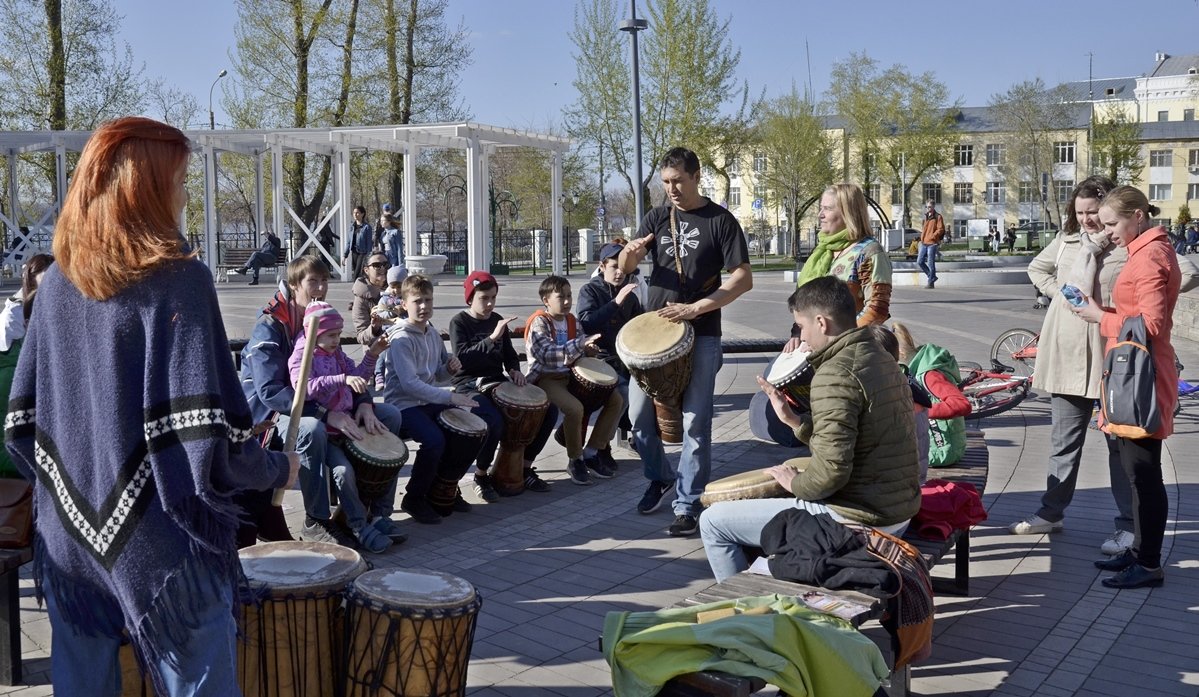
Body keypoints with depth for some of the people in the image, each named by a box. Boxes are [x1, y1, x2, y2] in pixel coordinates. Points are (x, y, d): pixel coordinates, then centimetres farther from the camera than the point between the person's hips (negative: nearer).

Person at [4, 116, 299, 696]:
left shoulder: (56, 282, 3)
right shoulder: (177, 280, -15)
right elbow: (204, 430, -20)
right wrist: (279, 469, -4)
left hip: (68, 532, 7)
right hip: (160, 539, -6)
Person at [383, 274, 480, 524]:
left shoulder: (433, 334, 9)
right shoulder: (401, 339, -15)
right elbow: (410, 384, -25)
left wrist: (450, 368, -4)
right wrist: (451, 397, -27)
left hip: (431, 400, 8)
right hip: (404, 404, -8)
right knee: (435, 440, -32)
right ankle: (414, 498, -8)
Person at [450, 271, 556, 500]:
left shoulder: (497, 319, 11)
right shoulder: (459, 322, -7)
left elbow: (509, 353, 22)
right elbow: (462, 358, -22)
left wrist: (515, 370, 1)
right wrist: (492, 338, -28)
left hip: (498, 382, 7)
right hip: (470, 386, -7)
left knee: (549, 410, -6)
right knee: (494, 421, -37)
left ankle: (525, 467, 8)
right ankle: (481, 476, -11)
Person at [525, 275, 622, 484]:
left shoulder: (572, 320, 10)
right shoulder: (539, 323, -12)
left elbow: (580, 350, 19)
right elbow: (547, 355, -28)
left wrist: (588, 348, -6)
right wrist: (580, 344, -36)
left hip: (571, 374, 8)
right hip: (546, 377, -8)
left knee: (616, 399, -4)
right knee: (575, 408, -35)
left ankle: (591, 452, 4)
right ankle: (575, 461, -11)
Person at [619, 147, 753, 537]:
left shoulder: (720, 221, -3)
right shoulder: (657, 218, 9)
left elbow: (743, 279, -8)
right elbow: (626, 267, 2)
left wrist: (695, 307, -17)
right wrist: (630, 252, -23)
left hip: (700, 336, -4)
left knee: (695, 422, -4)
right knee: (639, 415, 6)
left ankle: (688, 504, 5)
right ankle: (659, 477, 30)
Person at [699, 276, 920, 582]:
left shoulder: (835, 373, -21)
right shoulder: (883, 360, 9)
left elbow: (832, 469, -27)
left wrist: (797, 484, -8)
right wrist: (793, 419, 8)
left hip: (857, 521, -10)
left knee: (713, 522, -1)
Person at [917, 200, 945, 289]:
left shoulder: (938, 217, -4)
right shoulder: (926, 217, 18)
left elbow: (940, 229, -11)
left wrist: (932, 236, -18)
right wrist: (922, 237, 13)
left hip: (932, 243, -8)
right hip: (924, 243, 8)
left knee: (930, 263, -5)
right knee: (919, 262, 5)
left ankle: (931, 283, 2)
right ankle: (932, 276, 19)